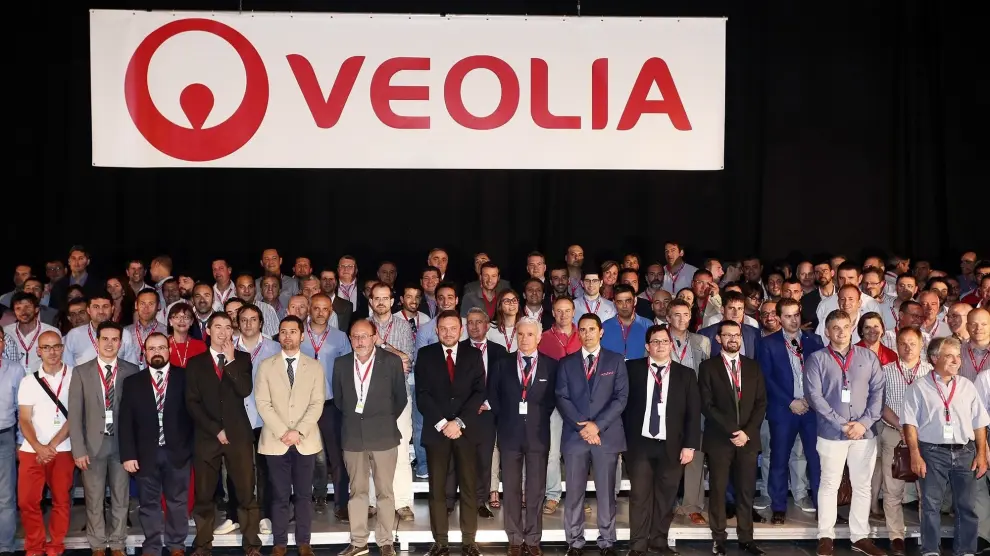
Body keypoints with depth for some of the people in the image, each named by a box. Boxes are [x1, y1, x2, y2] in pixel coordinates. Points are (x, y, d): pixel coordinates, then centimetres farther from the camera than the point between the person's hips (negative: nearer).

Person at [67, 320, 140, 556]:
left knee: (120, 498, 8)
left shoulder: (132, 371, 2)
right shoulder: (81, 372, 1)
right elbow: (75, 413, -1)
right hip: (93, 444, 0)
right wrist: (78, 449, -7)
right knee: (94, 499, 7)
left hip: (121, 443, 0)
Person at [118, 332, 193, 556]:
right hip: (145, 453, 1)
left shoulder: (184, 377, 2)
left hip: (177, 451, -1)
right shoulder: (132, 382, 5)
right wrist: (128, 454, -5)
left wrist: (191, 446, -7)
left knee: (177, 501, 8)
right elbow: (126, 421, 2)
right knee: (149, 503, 8)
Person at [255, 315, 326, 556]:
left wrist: (298, 431, -13)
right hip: (275, 441, 0)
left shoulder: (314, 366, 6)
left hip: (306, 441, 1)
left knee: (304, 495, 5)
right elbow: (262, 403, -3)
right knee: (280, 495, 3)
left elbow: (317, 404, -1)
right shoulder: (266, 366, 5)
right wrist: (282, 432, -12)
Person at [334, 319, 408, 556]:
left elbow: (400, 398, 4)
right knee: (357, 490, 10)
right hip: (352, 436, 3)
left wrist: (386, 421, 6)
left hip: (383, 435, -3)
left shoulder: (392, 361, -3)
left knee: (385, 491, 4)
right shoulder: (341, 363, 5)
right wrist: (352, 418, 11)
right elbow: (338, 398, 15)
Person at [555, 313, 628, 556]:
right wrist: (581, 426, -11)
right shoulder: (567, 363, 9)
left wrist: (597, 425, -11)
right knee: (574, 492, 3)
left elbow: (621, 397, -2)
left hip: (607, 434, -1)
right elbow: (562, 398, 2)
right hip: (574, 435, 1)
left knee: (606, 491, 3)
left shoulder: (616, 360, 6)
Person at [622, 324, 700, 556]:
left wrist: (690, 445, -5)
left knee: (666, 496, 7)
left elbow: (694, 413, 3)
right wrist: (623, 438, -3)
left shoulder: (686, 374, 5)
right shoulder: (632, 369, 2)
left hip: (672, 446, 1)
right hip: (640, 443, -1)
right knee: (640, 495, 1)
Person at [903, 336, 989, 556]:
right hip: (932, 453, -3)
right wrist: (915, 456, -10)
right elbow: (910, 423, -4)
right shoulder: (919, 387, 0)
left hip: (965, 452, 3)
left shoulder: (967, 386, 11)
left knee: (967, 505, 6)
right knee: (931, 505, 1)